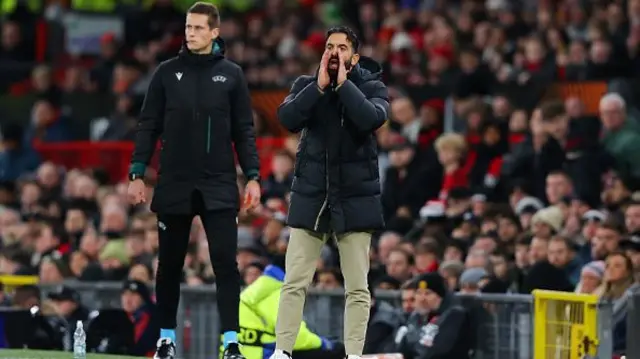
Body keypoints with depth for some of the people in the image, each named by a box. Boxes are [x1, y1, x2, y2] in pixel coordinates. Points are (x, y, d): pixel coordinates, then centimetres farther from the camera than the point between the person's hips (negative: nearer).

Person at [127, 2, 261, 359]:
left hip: (219, 187, -1)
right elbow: (149, 126, 6)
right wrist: (137, 173, -1)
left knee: (226, 262, -8)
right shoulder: (167, 73, 6)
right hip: (174, 185, 1)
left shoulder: (231, 75, 5)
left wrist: (253, 176, -2)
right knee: (170, 264, 8)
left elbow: (244, 131, 6)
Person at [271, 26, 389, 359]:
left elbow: (371, 118, -20)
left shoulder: (372, 88, 1)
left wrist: (343, 83, -14)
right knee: (294, 282, -1)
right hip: (310, 196, 1)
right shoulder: (306, 85, 6)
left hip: (355, 197, -1)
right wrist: (320, 85, -15)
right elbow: (288, 117, -12)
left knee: (357, 288, 0)